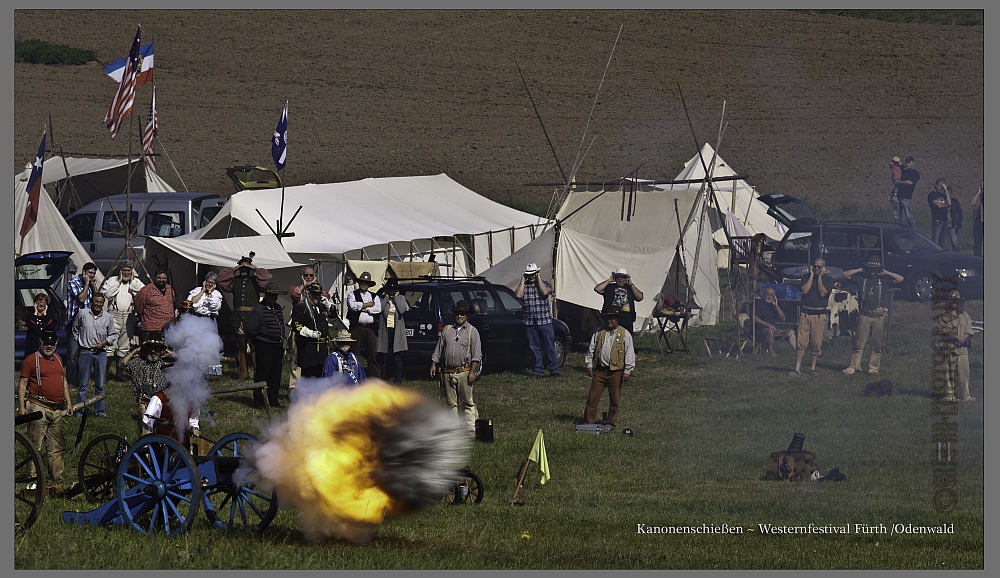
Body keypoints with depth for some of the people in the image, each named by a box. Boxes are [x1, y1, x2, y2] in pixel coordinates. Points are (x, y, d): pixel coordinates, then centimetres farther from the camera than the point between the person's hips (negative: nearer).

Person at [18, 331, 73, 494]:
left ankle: (56, 483, 17)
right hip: (38, 407, -7)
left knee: (58, 448, 9)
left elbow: (64, 381, 23)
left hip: (57, 409, 7)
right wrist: (21, 407, -12)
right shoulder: (31, 360, -6)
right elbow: (22, 384, -7)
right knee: (35, 446, -4)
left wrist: (68, 402, 18)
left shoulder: (58, 359, 15)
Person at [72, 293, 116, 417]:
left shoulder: (108, 317, 4)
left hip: (101, 352, 1)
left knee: (100, 384, 5)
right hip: (85, 352, -1)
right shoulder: (83, 314, 2)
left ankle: (100, 410, 13)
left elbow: (113, 335, 12)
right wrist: (79, 342, 8)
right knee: (82, 383, 2)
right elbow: (75, 329, 16)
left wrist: (105, 342, -4)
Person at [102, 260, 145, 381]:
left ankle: (119, 373, 15)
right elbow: (107, 293, -10)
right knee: (110, 345, -12)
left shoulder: (136, 282, 13)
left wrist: (132, 280, -2)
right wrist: (119, 281, -7)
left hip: (129, 316, 3)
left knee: (124, 347, 7)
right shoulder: (112, 281, 6)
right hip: (114, 315, -3)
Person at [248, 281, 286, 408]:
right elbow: (251, 329, -11)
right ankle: (259, 402, 0)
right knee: (261, 375, -4)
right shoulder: (258, 309, -9)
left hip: (277, 347, 7)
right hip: (264, 348, -7)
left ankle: (273, 401, 16)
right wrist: (257, 343, 0)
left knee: (275, 376, 9)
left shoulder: (278, 308, 16)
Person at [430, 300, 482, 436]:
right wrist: (433, 364, 10)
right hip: (448, 372, 4)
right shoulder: (447, 330, 15)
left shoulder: (472, 331, 4)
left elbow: (477, 354, -1)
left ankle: (470, 429, -4)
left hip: (464, 372, -4)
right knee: (451, 403, 5)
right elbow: (438, 350, 20)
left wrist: (472, 372, -9)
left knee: (467, 402, -5)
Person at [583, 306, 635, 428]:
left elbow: (629, 354, -1)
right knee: (593, 397, 1)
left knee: (615, 400, 5)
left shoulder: (625, 335, 0)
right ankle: (588, 421, 8)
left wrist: (627, 371, -6)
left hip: (616, 371, -2)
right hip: (599, 370, 2)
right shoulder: (599, 332, 8)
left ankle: (612, 423, 17)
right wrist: (589, 364, 5)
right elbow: (591, 349, 12)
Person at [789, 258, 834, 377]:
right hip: (805, 312, 1)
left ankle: (813, 368, 11)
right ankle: (797, 368, -2)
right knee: (801, 341, -4)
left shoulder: (828, 279, 5)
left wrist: (820, 277, -6)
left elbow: (823, 293, -9)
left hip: (819, 314, -1)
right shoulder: (807, 277, 11)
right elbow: (805, 290, -6)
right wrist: (812, 276, -3)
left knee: (816, 342, -1)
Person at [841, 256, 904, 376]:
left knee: (877, 344, 3)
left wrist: (885, 273, 8)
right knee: (859, 343, -4)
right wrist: (860, 270, 10)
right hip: (864, 315, -1)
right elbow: (846, 274, 12)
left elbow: (900, 279, 10)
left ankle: (873, 368, 10)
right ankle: (853, 367, 0)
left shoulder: (883, 280, 12)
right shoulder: (861, 279, 11)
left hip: (879, 316, 1)